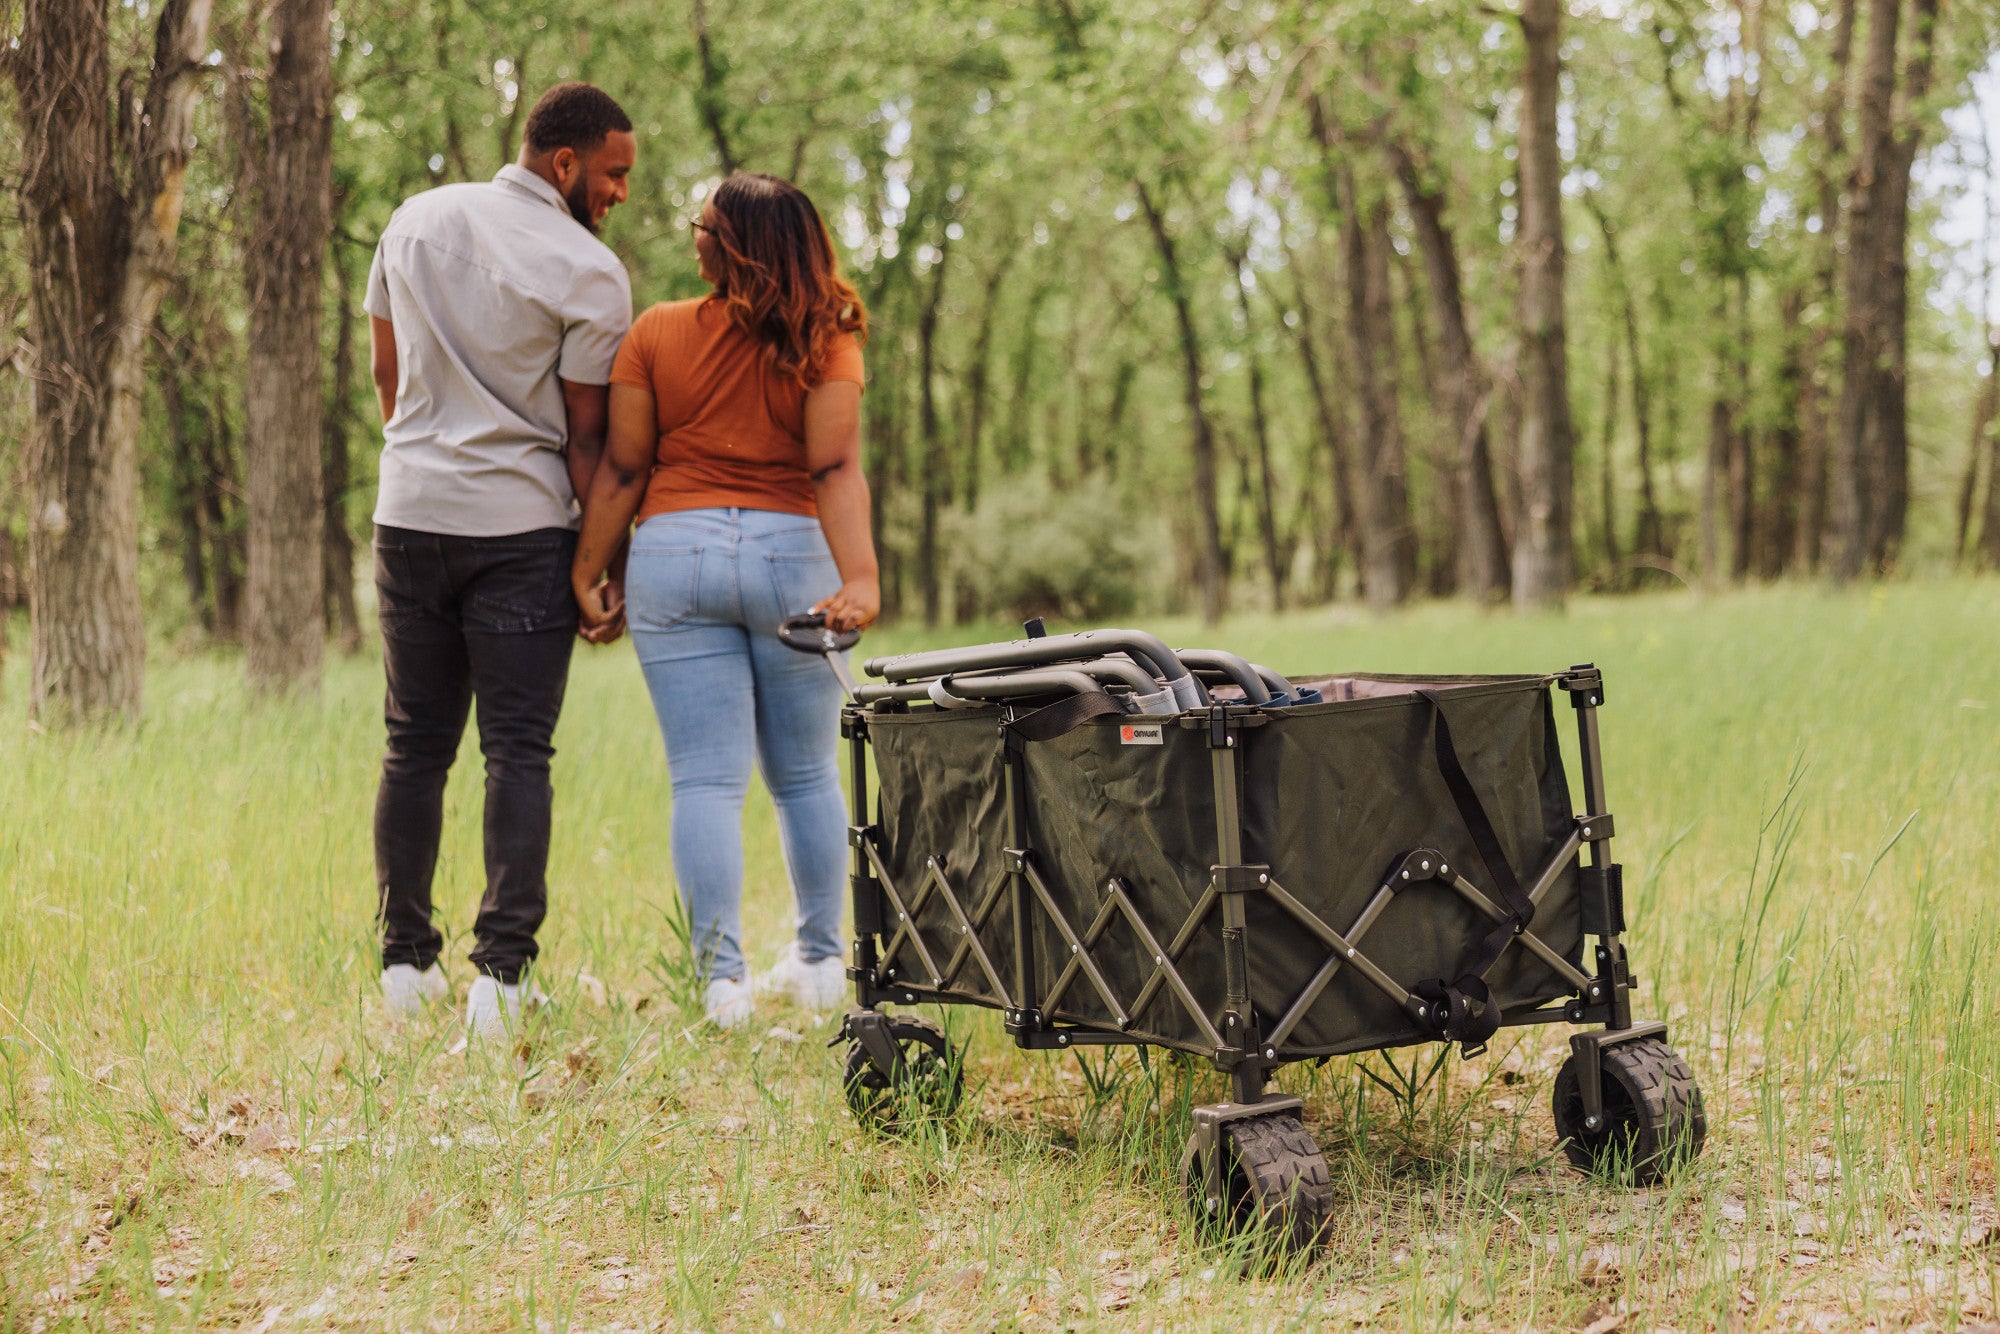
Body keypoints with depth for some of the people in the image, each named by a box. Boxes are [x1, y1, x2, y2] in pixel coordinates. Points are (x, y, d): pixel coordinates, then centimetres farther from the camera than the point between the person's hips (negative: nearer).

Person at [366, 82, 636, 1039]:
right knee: (517, 751, -1)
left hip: (410, 516, 5)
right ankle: (500, 970, -7)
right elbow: (586, 437, -9)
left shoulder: (416, 221, 7)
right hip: (522, 528, -5)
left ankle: (406, 961, 13)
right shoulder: (588, 272, -10)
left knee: (415, 746, 11)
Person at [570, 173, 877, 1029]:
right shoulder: (823, 342, -1)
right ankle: (820, 960, 24)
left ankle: (721, 976, -6)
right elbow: (836, 468, -13)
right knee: (806, 776, 14)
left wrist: (588, 574, 7)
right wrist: (860, 578, -20)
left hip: (675, 551, 0)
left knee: (705, 780, 0)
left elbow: (622, 468, 0)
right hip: (790, 554, 0)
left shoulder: (654, 333, 0)